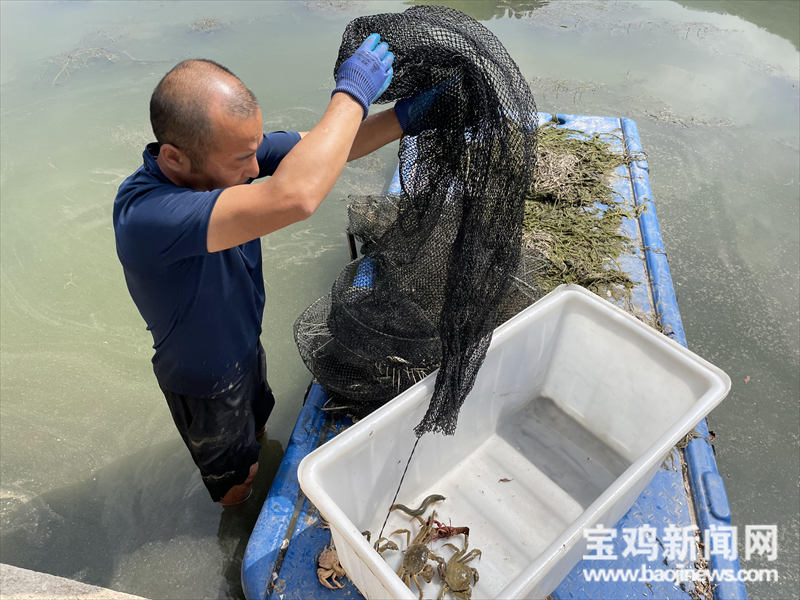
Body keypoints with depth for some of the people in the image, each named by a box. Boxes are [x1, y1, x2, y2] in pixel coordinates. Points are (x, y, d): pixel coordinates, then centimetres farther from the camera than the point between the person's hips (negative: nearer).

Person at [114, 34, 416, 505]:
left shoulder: (224, 151, -22)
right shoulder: (144, 217, -45)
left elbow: (325, 148, -14)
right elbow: (294, 197, -57)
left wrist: (405, 115, -29)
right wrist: (353, 94, -45)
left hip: (245, 343, 6)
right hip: (206, 382, -5)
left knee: (257, 428, 36)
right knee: (235, 478, 25)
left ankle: (255, 453, 69)